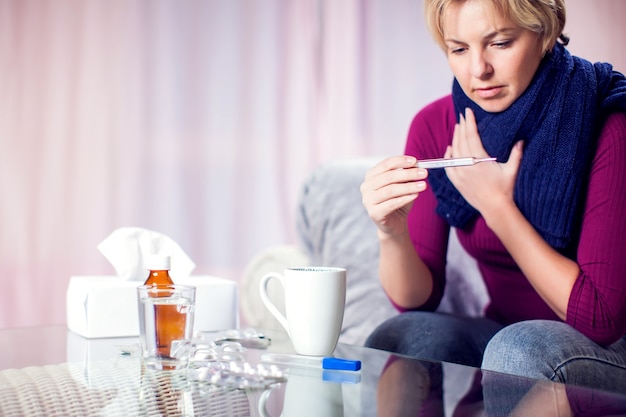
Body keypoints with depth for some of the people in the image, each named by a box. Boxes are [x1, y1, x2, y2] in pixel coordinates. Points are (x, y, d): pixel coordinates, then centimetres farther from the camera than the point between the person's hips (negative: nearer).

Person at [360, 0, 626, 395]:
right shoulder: (435, 127, -7)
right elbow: (417, 299, -7)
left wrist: (496, 204, -22)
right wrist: (392, 232, -29)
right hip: (507, 337, 4)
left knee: (518, 347, -34)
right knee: (397, 338, -24)